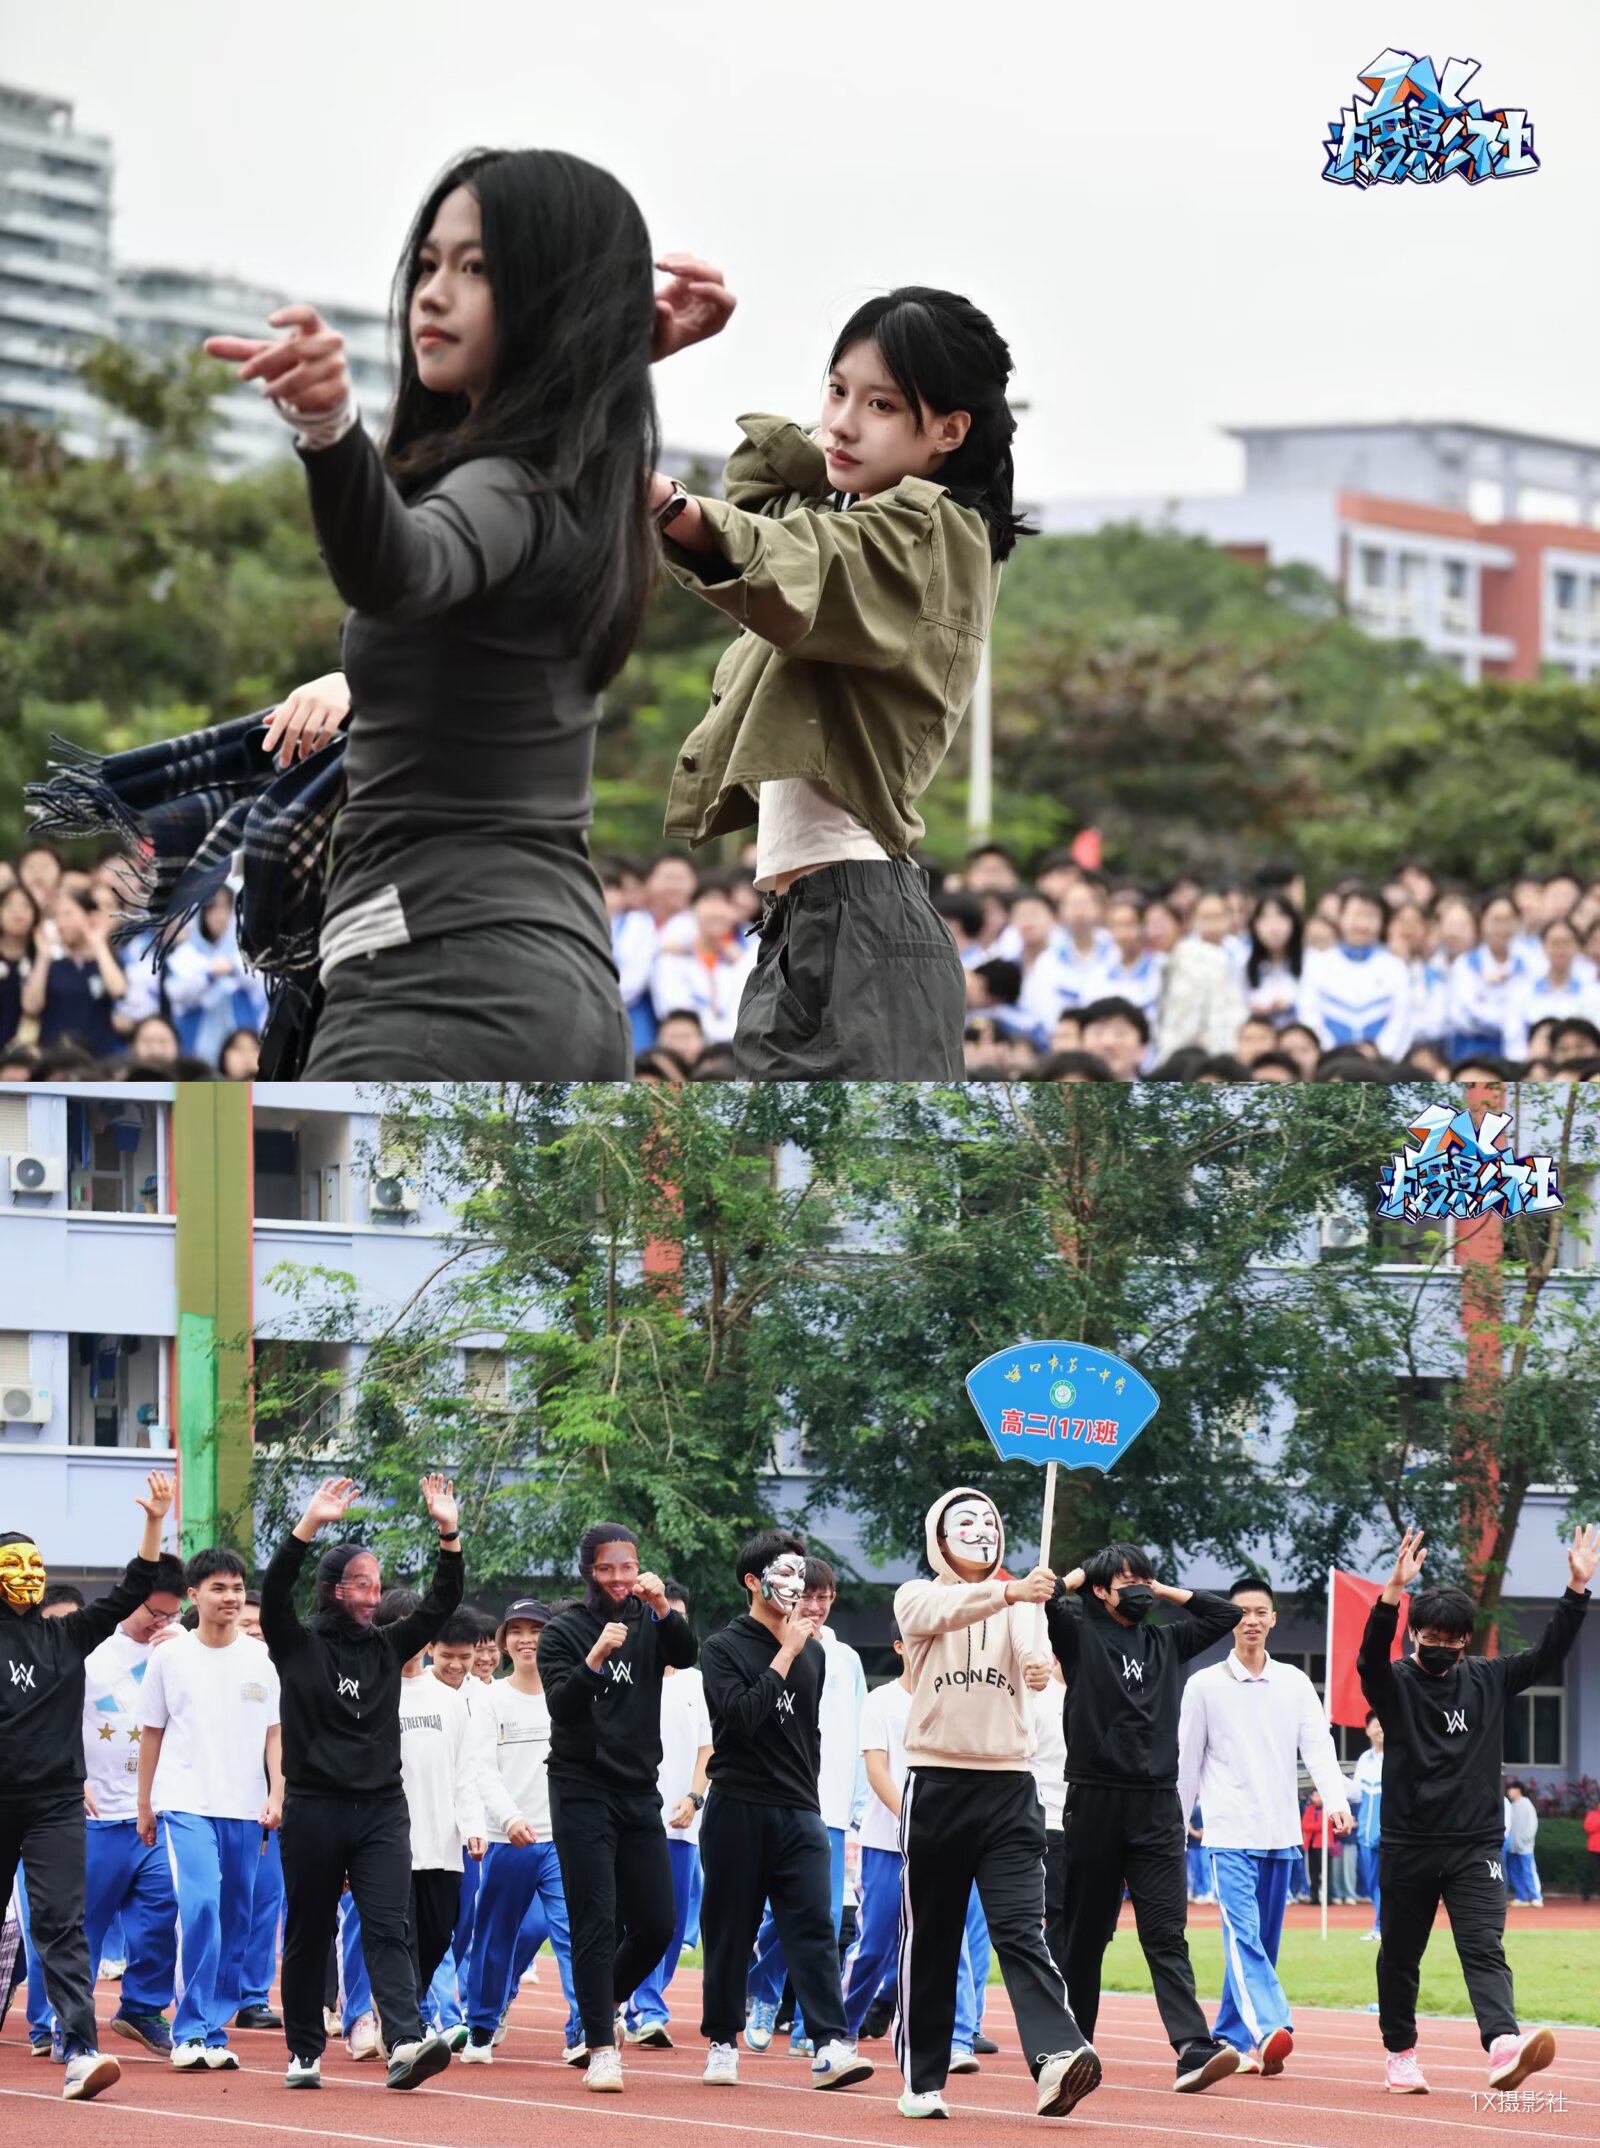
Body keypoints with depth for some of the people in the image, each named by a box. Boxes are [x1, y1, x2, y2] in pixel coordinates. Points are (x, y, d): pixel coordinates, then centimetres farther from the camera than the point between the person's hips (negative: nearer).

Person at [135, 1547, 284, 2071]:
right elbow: (151, 1734, 9)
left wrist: (276, 1795, -3)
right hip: (184, 1805, -3)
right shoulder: (169, 1658, 3)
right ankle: (190, 2032, -15)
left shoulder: (262, 1660, 6)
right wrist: (144, 1806, 10)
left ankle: (215, 2032, 14)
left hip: (245, 1810, 3)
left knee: (234, 1923, 5)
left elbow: (275, 1733, 9)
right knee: (200, 1906, -19)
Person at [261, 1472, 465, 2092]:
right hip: (313, 1807, -2)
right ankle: (304, 2052, 17)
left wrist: (449, 1535, -6)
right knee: (308, 1936, 6)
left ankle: (406, 2045, -25)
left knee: (388, 1929, -11)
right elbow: (274, 1592, -15)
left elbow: (441, 1604, 7)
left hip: (382, 1807, 2)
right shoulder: (298, 1646, 2)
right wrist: (309, 1526, -25)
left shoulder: (387, 1647, 13)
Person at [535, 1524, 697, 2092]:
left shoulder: (649, 1623, 9)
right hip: (582, 1793, -4)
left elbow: (687, 1657, -9)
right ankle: (602, 2050, -8)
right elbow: (562, 1705, -13)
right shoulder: (564, 1631, -1)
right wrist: (596, 1658, -29)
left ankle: (603, 2005, 29)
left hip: (640, 1794, 4)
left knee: (655, 1925, 3)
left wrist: (663, 1609, -25)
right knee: (597, 1923, -9)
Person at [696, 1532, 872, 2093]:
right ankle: (722, 2043, 15)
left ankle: (829, 2047, -19)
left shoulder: (812, 1652, 15)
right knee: (730, 1930, 3)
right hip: (738, 1810, -4)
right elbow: (743, 1717, -17)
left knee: (814, 1925, -9)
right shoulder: (724, 1648, -2)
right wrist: (785, 1654, -14)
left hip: (799, 1815, 4)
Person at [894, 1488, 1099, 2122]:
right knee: (929, 1937, 5)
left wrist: (1039, 1665, -36)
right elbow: (947, 1611, -19)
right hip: (936, 1784, -1)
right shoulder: (916, 1597, 5)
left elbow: (1030, 1645, -11)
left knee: (1021, 1929, -12)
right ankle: (922, 2077, 12)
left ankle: (1056, 2056, -28)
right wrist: (1010, 1592, -38)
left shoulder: (1017, 1605, 11)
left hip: (1008, 1785, 1)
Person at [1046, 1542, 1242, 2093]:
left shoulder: (1166, 1643, 18)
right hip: (1094, 1800, -3)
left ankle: (1194, 2049, -20)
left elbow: (1227, 1613, 26)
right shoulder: (1079, 1633, 4)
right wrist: (1078, 1578, 6)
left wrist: (1165, 1591, 19)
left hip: (1157, 1807, 3)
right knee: (1084, 1934, 6)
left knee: (1166, 1934, -7)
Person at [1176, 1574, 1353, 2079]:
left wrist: (1335, 1800, -18)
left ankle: (1231, 2037, 19)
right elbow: (1186, 1763, 7)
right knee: (1242, 1934, -19)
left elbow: (1318, 1746, -1)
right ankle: (1268, 2029, -34)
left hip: (1281, 1835, 4)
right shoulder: (1205, 1686, 3)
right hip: (1229, 1834, -4)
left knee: (1262, 1942, 8)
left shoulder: (1295, 1683, 9)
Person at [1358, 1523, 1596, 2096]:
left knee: (1484, 1950, -15)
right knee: (1399, 1956, 11)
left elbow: (1548, 1654, 1)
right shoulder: (1395, 1683, -2)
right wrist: (1393, 1594, -41)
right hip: (1407, 1847, 0)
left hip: (1476, 1845, 0)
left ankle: (1503, 2048, -34)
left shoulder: (1488, 1680, 7)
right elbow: (1370, 1655, -23)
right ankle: (1400, 2054, 29)